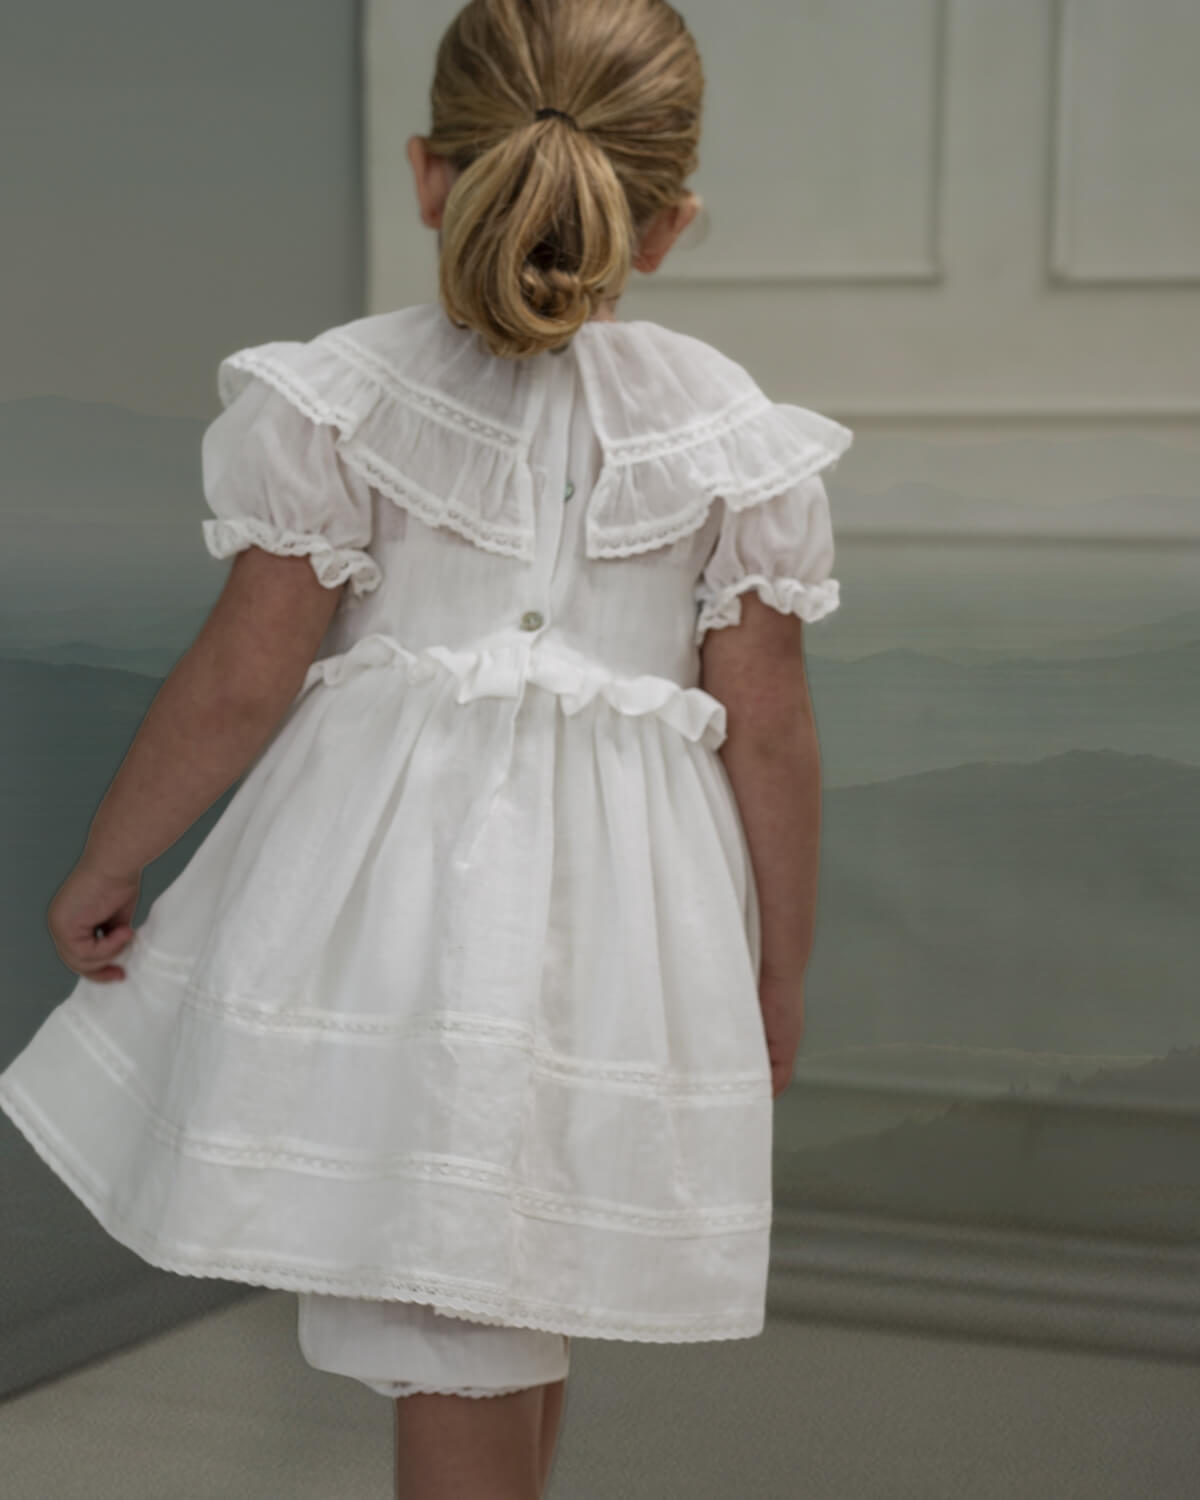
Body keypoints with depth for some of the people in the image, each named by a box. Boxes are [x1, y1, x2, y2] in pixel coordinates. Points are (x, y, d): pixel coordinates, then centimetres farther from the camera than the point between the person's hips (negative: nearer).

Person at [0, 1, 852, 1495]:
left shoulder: (338, 395, -5)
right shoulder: (733, 432, 0)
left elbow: (242, 679, -6)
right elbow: (768, 729, 1)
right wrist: (780, 968, 13)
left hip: (382, 901, -2)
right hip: (615, 924, 3)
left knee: (449, 1361, 8)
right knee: (517, 1321, 21)